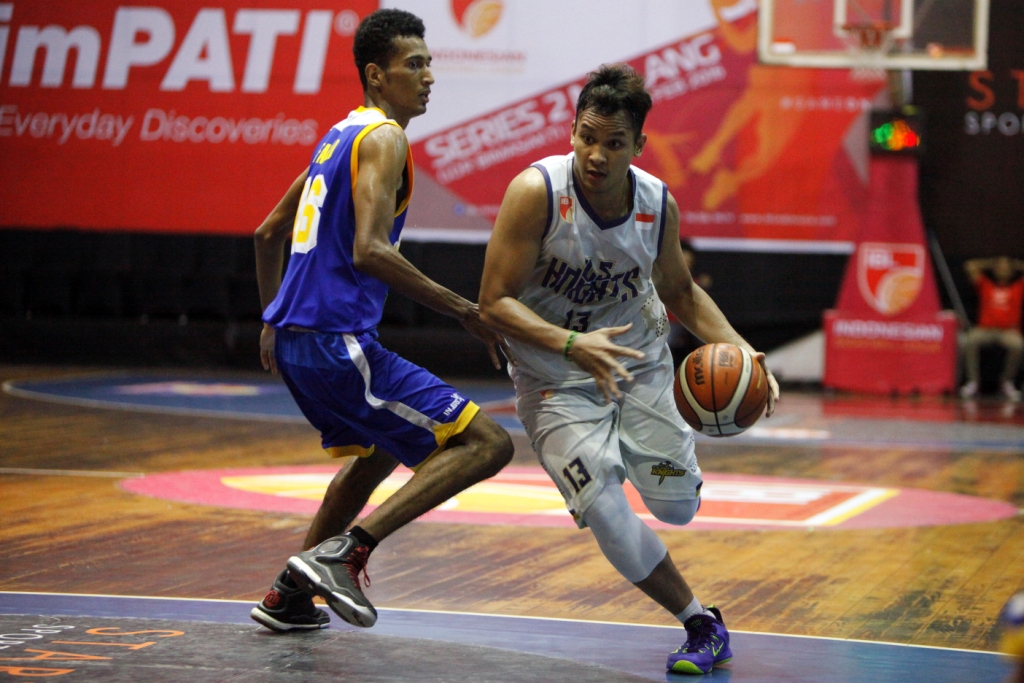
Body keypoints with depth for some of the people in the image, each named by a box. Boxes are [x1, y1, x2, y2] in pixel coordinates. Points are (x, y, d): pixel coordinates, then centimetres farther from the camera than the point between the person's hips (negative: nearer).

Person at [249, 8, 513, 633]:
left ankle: (290, 594, 32)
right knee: (488, 444, -11)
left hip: (294, 339, 10)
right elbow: (368, 250, -24)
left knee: (378, 452, 33)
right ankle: (344, 552, -16)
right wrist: (465, 311, -20)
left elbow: (268, 234, 27)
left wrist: (273, 322, 37)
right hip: (338, 341, -10)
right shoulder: (384, 137, -10)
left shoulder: (341, 135, 19)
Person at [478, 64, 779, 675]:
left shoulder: (658, 204, -12)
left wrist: (740, 349, -9)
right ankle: (702, 626, 3)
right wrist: (572, 344, -38)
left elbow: (680, 292, 7)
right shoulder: (537, 192, -25)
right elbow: (494, 304, -24)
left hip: (640, 364, 4)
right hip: (557, 381, -4)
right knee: (609, 518, -17)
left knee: (677, 505, 7)